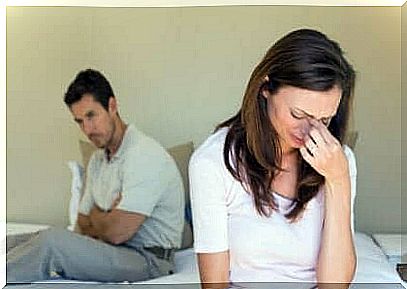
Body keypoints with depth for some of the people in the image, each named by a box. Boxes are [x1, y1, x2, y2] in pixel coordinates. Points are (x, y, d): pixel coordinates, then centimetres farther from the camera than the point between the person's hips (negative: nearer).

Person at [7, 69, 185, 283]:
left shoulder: (144, 155, -18)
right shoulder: (98, 159, 13)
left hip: (149, 259, -8)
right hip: (113, 252, 8)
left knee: (53, 240, -25)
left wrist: (96, 214, 1)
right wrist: (106, 215, -7)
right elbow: (84, 226, 15)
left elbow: (117, 232, -21)